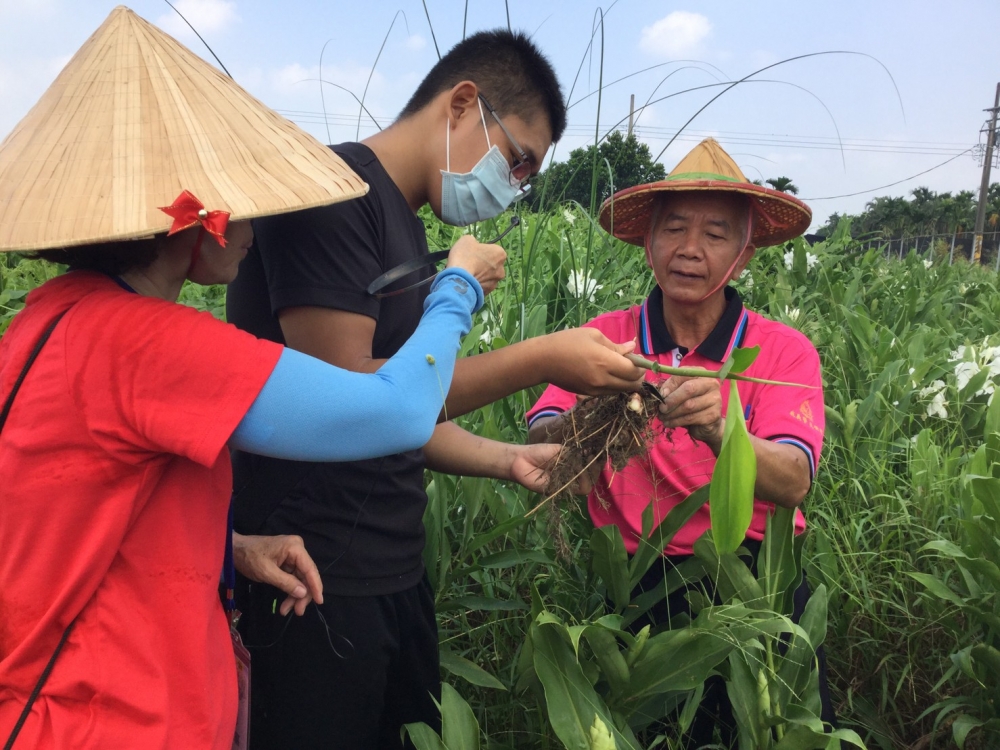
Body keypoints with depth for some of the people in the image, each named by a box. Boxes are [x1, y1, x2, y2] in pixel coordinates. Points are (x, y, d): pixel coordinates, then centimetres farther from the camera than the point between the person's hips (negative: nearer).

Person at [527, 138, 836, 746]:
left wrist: (717, 430, -34)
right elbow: (538, 450, -10)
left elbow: (794, 484, -14)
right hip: (637, 579, 0)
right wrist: (591, 415, -31)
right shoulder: (606, 337, 1)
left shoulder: (785, 350, -1)